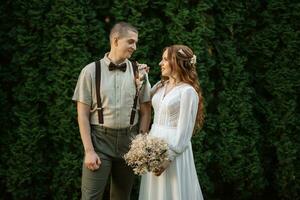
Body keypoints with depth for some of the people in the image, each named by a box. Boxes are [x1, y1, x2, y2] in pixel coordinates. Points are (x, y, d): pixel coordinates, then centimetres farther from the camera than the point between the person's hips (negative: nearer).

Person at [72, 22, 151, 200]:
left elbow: (145, 111, 6)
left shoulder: (138, 72, 2)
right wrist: (89, 150, -9)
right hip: (99, 140, -3)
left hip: (128, 140, 3)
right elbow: (83, 113, -4)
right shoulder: (91, 71, -5)